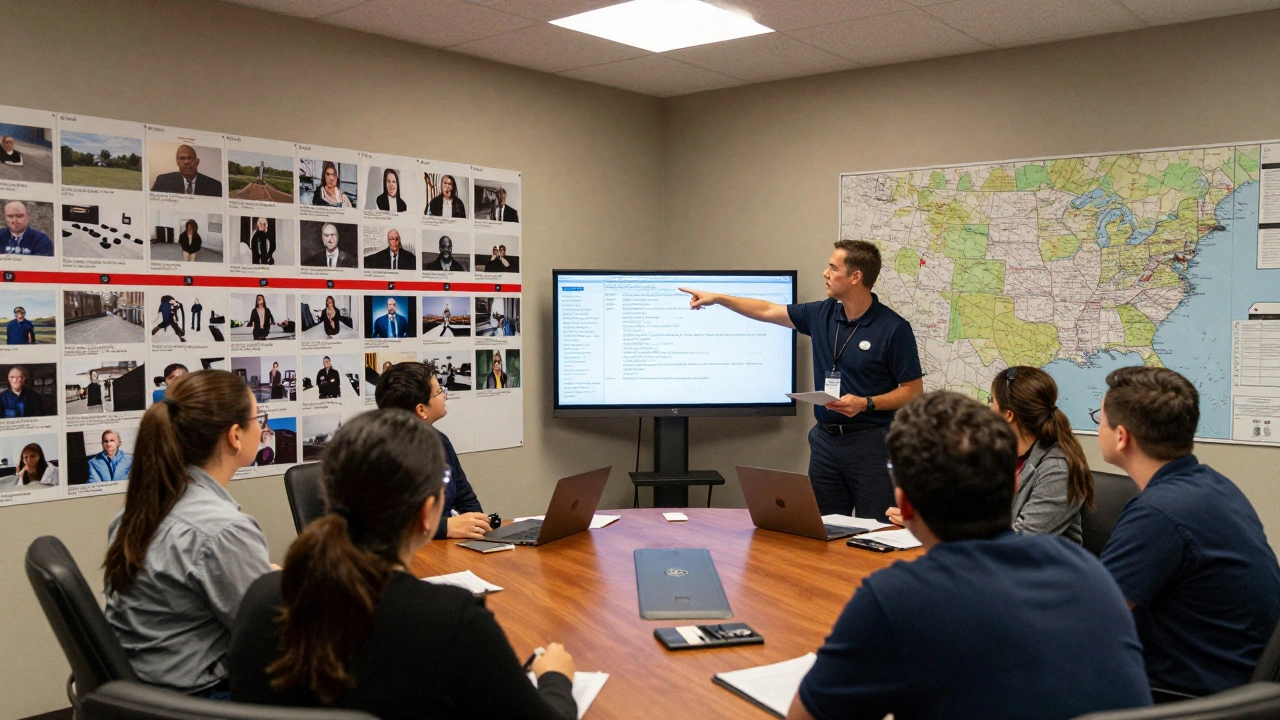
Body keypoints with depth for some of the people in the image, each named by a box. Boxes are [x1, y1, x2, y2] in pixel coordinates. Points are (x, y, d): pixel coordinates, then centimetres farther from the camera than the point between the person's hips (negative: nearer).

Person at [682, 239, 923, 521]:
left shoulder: (894, 328, -11)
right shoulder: (822, 314, 5)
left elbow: (914, 390, -7)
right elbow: (767, 311, 16)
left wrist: (866, 403, -20)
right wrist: (717, 298, 15)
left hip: (870, 442, -5)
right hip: (825, 439, 6)